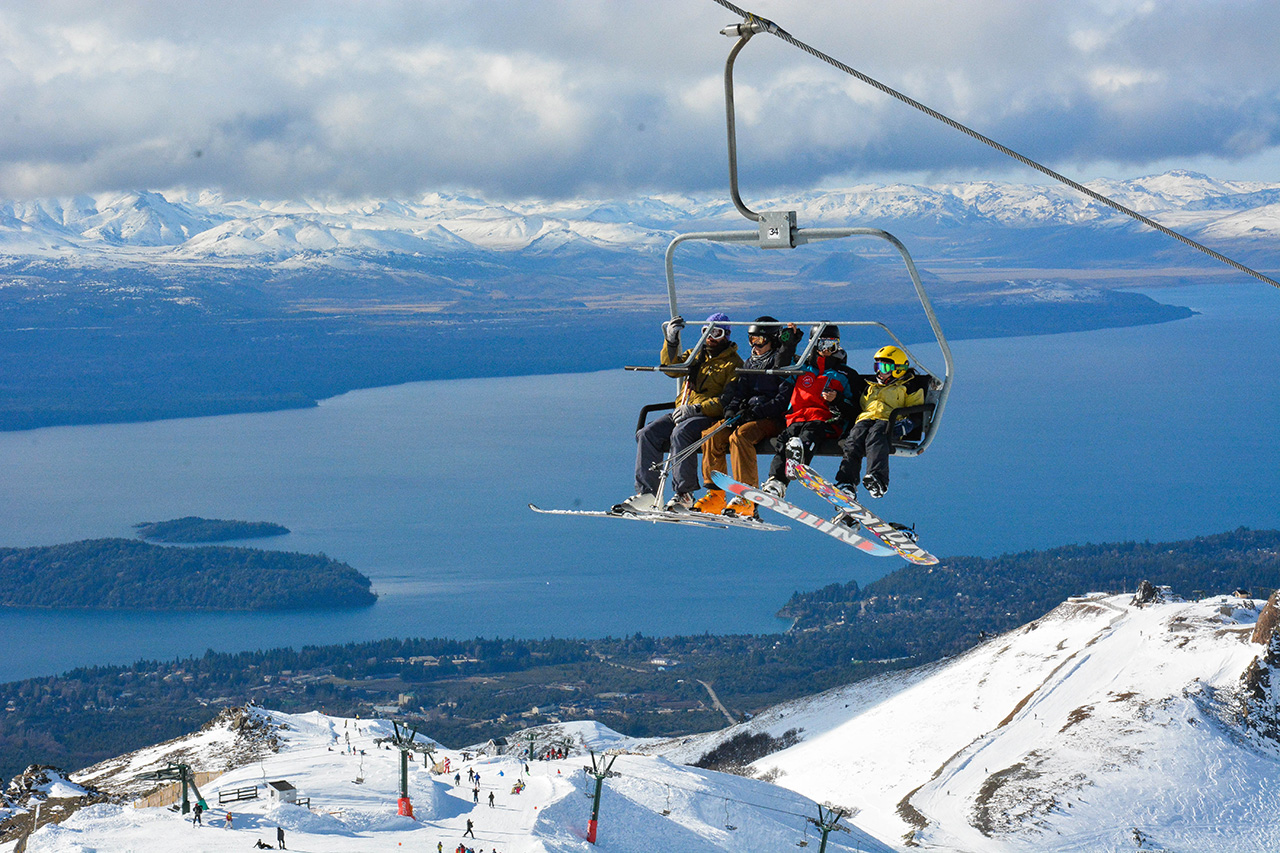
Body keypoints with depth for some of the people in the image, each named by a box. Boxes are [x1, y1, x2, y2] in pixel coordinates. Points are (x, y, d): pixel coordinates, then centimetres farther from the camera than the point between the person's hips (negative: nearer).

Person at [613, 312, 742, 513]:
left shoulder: (733, 364, 2)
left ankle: (684, 494, -31)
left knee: (680, 434, -35)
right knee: (647, 434, -14)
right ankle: (646, 493, -15)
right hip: (683, 412, 7)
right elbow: (672, 368, 6)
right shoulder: (696, 355, 21)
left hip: (710, 417, -7)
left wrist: (697, 408, -20)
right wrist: (671, 342, -9)